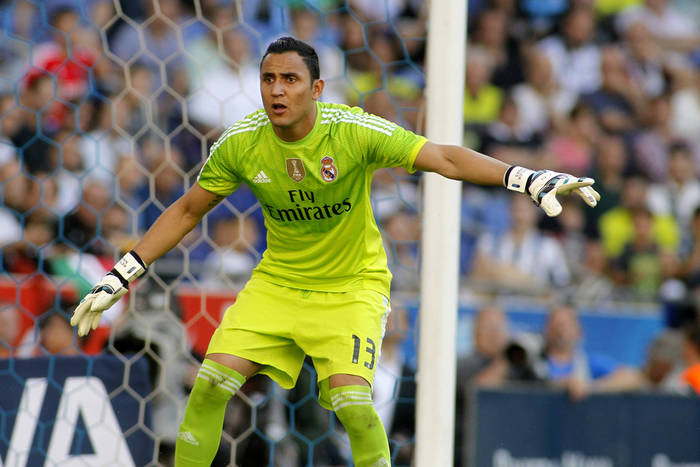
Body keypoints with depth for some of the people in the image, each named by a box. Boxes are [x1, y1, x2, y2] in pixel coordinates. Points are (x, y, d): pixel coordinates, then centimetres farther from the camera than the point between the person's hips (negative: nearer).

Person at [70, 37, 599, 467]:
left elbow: (445, 158, -23)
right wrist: (120, 278, 2)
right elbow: (187, 210, 3)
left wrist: (530, 178, -36)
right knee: (212, 382, -12)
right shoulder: (240, 144, -11)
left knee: (351, 401, -23)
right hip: (277, 283, 3)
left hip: (352, 287, -3)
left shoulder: (355, 131, -21)